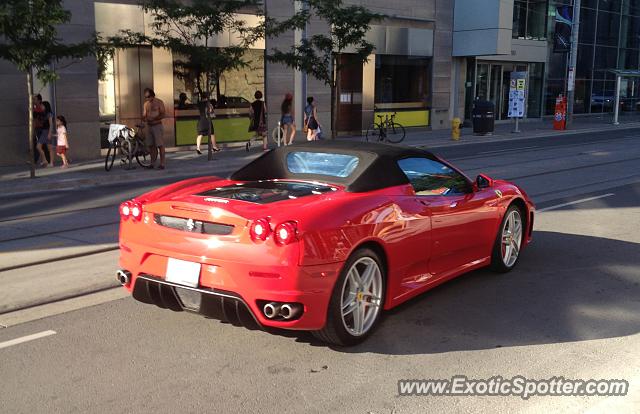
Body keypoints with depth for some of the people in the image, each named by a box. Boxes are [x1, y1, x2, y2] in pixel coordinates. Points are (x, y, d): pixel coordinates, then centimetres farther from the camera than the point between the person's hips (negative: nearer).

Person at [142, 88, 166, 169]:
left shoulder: (159, 102, -3)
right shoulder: (146, 104, 13)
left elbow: (162, 115, -9)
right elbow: (144, 115, 15)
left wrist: (153, 119, -22)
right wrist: (144, 118, -9)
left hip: (157, 125, -5)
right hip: (149, 126, 5)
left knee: (160, 145, -7)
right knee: (152, 145, 6)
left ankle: (162, 163, -6)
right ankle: (152, 163, 10)